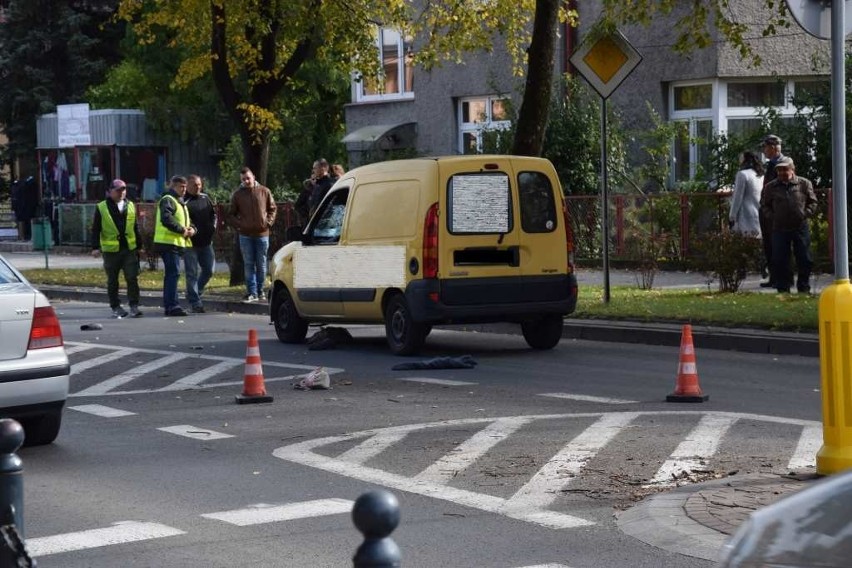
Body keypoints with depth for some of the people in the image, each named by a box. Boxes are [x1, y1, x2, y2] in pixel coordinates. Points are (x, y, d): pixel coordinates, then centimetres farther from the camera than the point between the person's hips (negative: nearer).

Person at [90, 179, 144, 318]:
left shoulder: (131, 206, 11)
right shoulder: (102, 208, 0)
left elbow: (135, 227, 17)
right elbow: (95, 229, 0)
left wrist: (139, 246, 17)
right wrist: (95, 247, -7)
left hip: (130, 249, 2)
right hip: (111, 250, -2)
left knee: (132, 278, -5)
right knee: (112, 281, 6)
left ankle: (134, 306, -1)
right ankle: (116, 307, 15)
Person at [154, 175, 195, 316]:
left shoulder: (181, 203, 23)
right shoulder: (167, 200, -10)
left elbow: (186, 221, 28)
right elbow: (166, 219, -25)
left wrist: (192, 229, 5)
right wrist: (182, 230, -19)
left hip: (177, 243, 10)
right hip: (169, 242, -10)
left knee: (171, 274, 12)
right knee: (174, 273, -14)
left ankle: (169, 305, 17)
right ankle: (172, 305, -17)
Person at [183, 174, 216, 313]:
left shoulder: (205, 198, 12)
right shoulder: (184, 201, -9)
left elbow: (213, 214, 20)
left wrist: (212, 227, 6)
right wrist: (193, 230, -20)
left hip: (206, 242, 6)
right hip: (190, 243, -6)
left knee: (208, 270, 10)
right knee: (192, 273, -2)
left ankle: (195, 293, 28)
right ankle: (195, 302, 1)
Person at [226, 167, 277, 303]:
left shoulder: (264, 191, 2)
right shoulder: (237, 194, 3)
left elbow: (273, 209, 11)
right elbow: (231, 214, 8)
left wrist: (268, 222, -2)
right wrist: (239, 225, -6)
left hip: (262, 234, 0)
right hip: (246, 235, 0)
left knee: (261, 264, 6)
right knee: (249, 265, 1)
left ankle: (260, 291, 16)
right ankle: (251, 292, 3)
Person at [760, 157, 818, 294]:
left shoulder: (804, 184, 2)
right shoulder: (770, 187, 5)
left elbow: (812, 202, 9)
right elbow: (764, 205, 13)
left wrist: (805, 214, -5)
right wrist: (772, 217, -1)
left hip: (800, 227, -1)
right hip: (779, 229, 1)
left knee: (804, 260, 2)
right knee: (779, 260, -1)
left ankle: (804, 288, 13)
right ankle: (783, 289, 8)